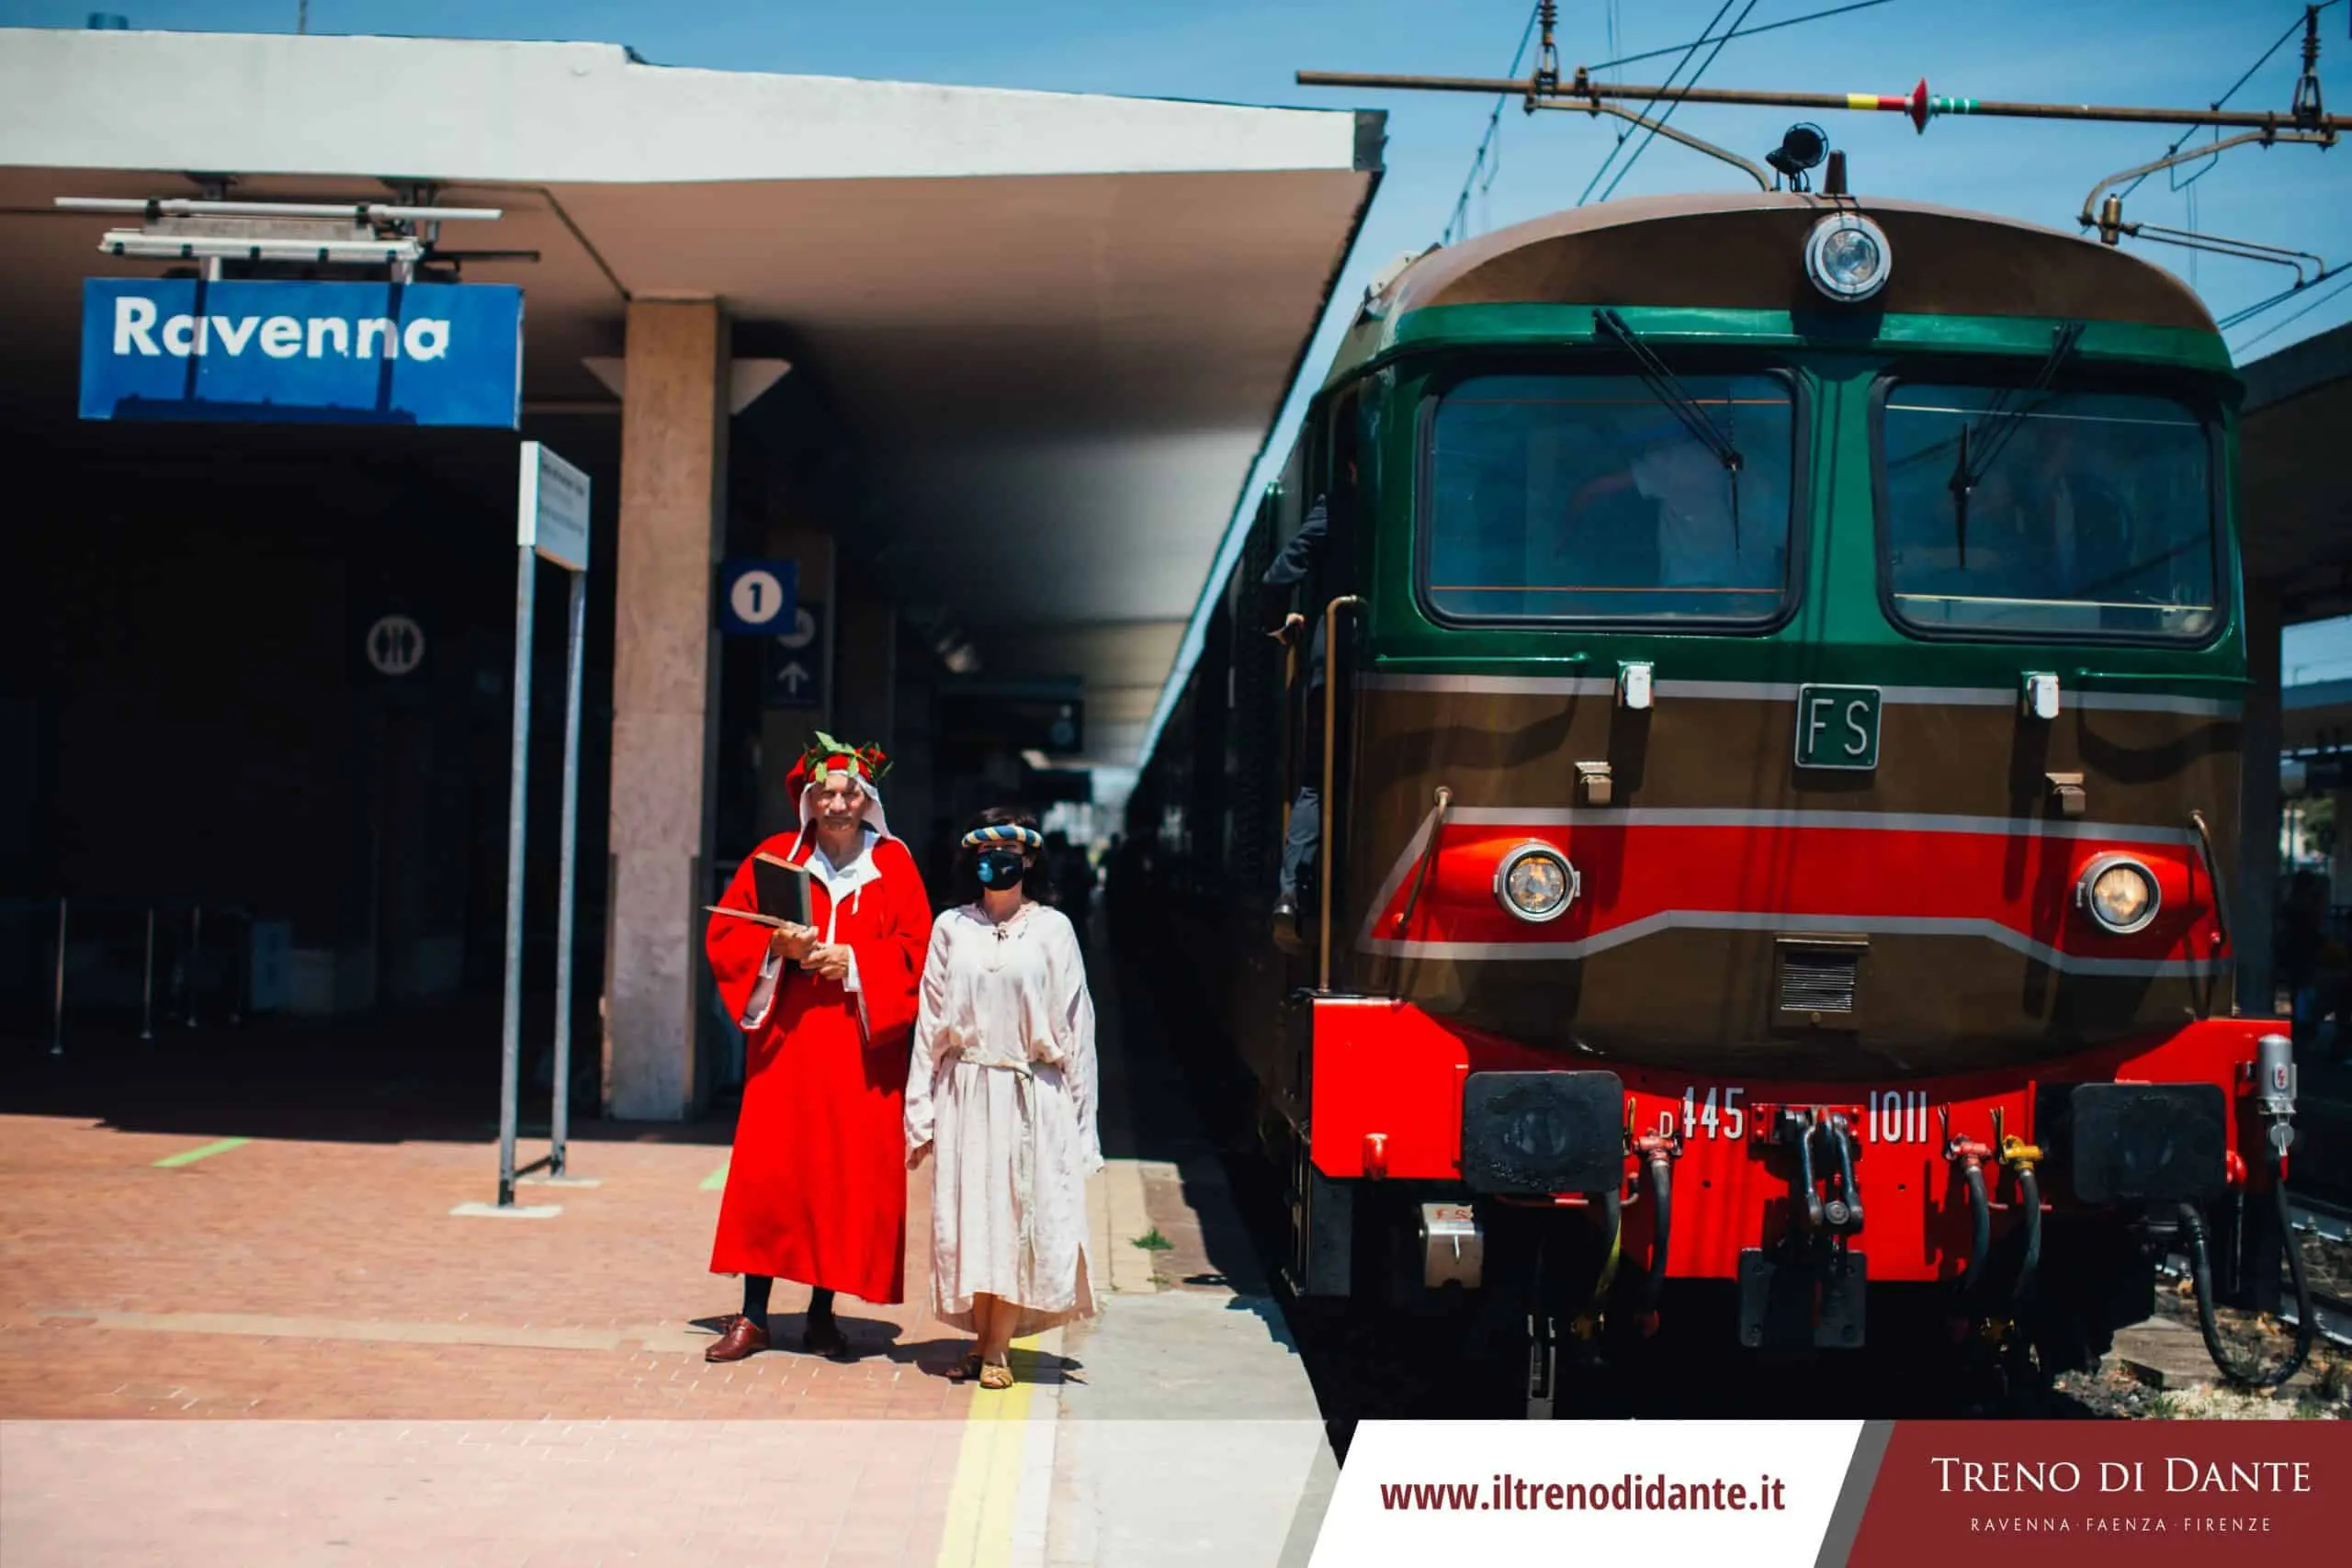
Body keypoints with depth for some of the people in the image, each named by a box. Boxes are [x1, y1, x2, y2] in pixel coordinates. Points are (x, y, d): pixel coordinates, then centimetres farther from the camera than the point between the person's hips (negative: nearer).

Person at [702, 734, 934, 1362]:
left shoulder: (893, 864, 5)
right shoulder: (778, 856, 5)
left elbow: (916, 949, 0)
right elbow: (724, 932, 4)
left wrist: (854, 961, -14)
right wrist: (775, 946, -13)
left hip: (861, 1045, 0)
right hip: (786, 1037, 0)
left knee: (850, 1175, 1)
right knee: (769, 1169, -4)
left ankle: (823, 1313, 13)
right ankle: (753, 1317, 3)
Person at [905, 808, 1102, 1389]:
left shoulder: (1052, 928, 2)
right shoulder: (952, 927, 6)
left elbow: (1075, 1024, 2)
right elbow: (930, 1021, 8)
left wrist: (1079, 1113, -2)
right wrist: (921, 1111, 4)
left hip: (1033, 1097, -1)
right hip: (966, 1094, 1)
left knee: (1019, 1217, -1)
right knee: (969, 1216, 3)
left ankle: (996, 1349, 7)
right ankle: (982, 1337, 15)